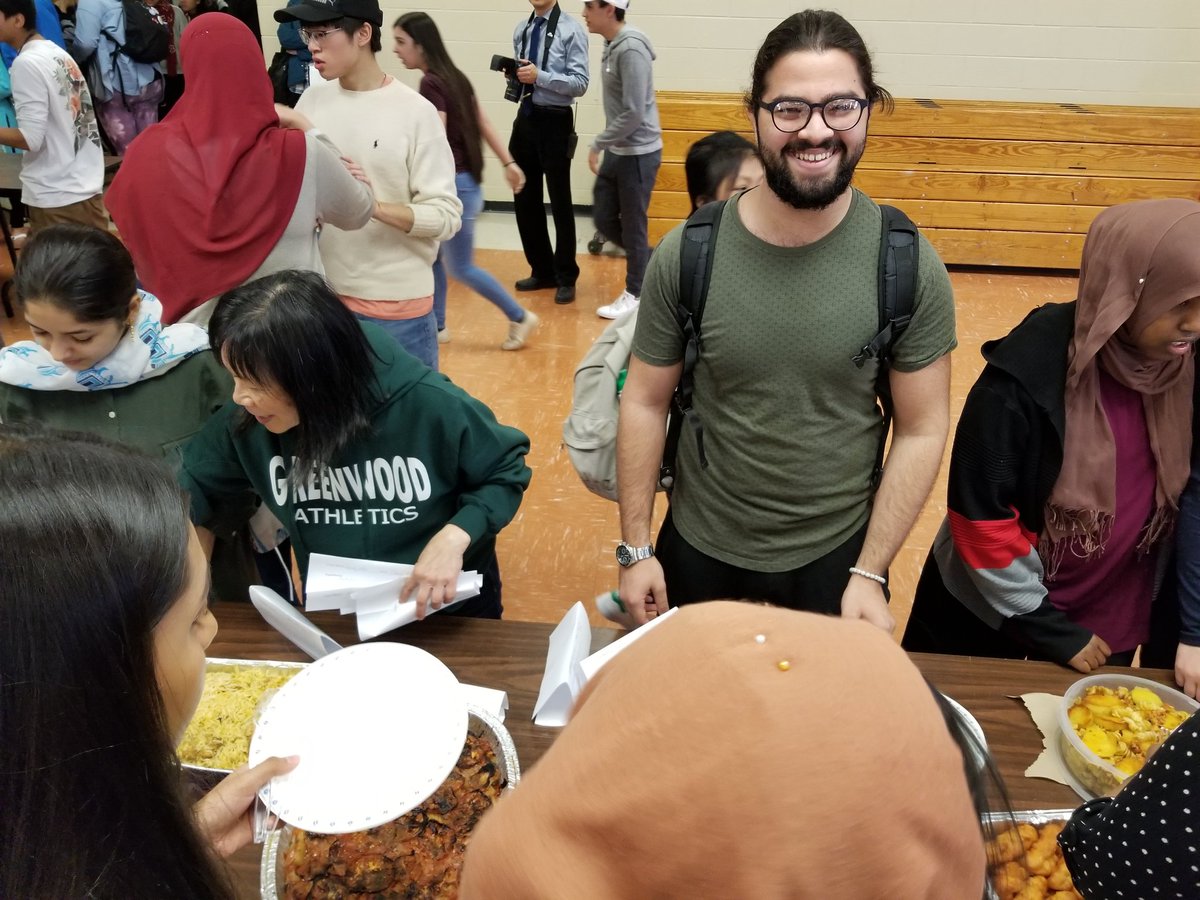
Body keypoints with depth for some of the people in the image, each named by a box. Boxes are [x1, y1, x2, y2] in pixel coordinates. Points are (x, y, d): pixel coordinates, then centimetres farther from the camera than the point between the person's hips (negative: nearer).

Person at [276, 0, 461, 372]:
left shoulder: (415, 111, -9)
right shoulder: (312, 100, 3)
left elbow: (446, 216, -13)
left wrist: (375, 205, -25)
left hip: (396, 304, -4)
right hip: (321, 294, 5)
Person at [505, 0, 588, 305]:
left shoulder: (571, 30, -10)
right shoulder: (521, 29, 10)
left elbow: (580, 83, -14)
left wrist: (540, 76, -22)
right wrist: (514, 74, -4)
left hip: (555, 122, -7)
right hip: (525, 118, 7)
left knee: (560, 202, 4)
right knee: (525, 200, 12)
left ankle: (565, 277, 17)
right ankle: (542, 271, 27)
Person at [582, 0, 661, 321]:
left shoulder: (631, 49, -19)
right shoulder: (612, 45, 8)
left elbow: (633, 114, -23)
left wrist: (597, 144, -16)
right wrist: (605, 147, 12)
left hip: (638, 153, -9)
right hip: (617, 151, 9)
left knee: (632, 225, 2)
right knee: (604, 219, 13)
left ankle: (635, 294, 15)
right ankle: (650, 263, 29)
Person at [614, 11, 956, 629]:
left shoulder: (910, 266, -14)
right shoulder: (686, 254, -14)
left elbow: (921, 429, -8)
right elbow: (646, 402, -5)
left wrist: (870, 573, -10)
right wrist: (634, 549, -4)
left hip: (838, 552, 0)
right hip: (697, 547, 1)